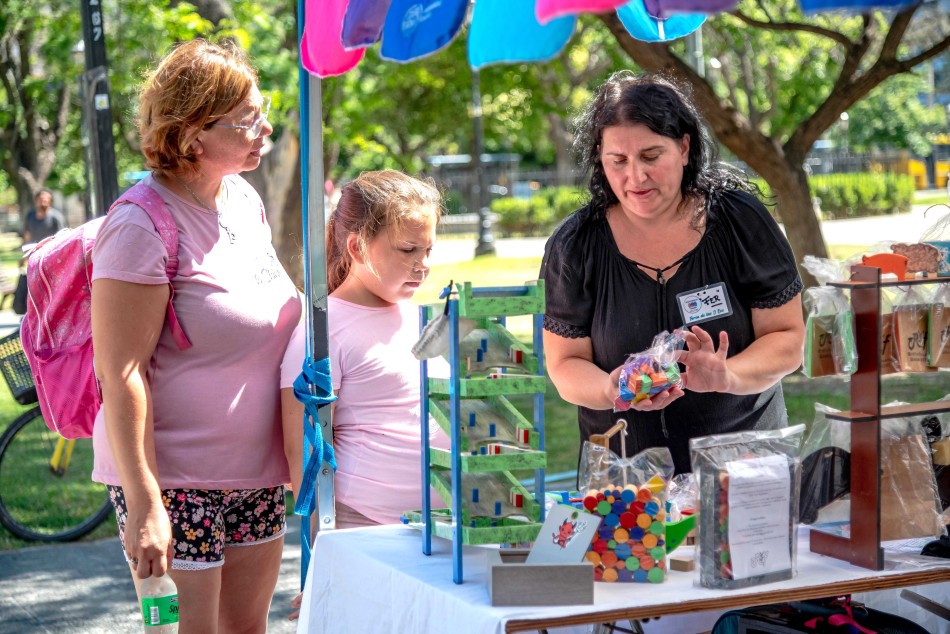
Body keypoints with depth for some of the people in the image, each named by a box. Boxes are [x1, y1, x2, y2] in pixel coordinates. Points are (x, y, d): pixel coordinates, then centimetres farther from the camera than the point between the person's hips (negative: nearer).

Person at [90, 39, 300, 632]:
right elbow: (120, 374, -20)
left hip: (256, 472, 8)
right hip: (175, 481, -8)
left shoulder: (246, 200, 7)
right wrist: (144, 505, -23)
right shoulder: (142, 226, -18)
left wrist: (295, 455, 20)